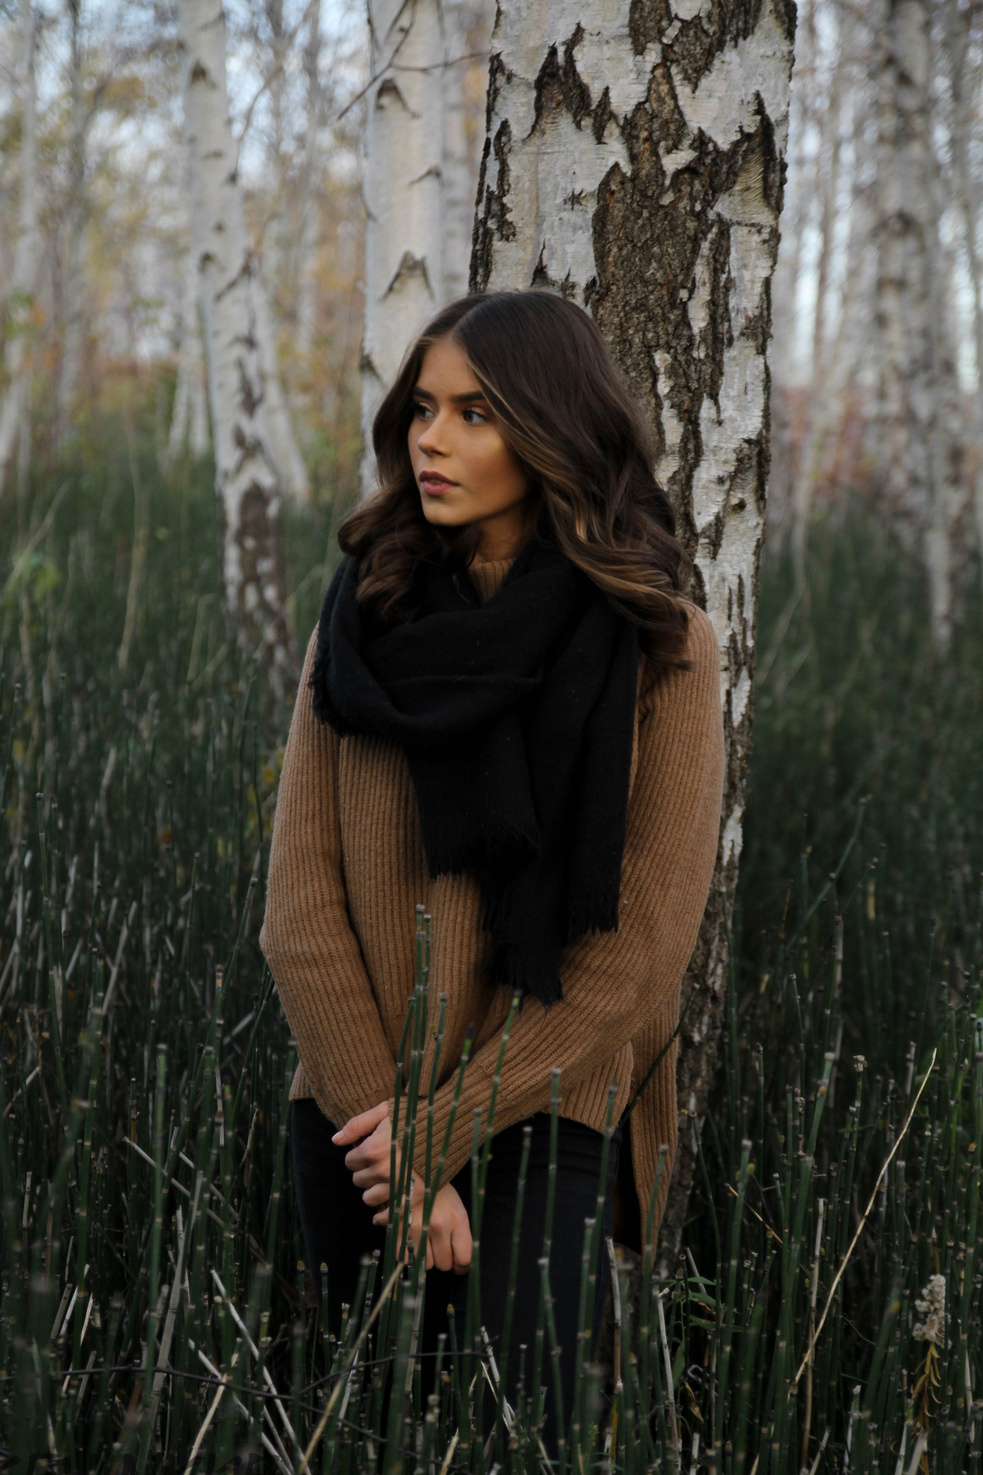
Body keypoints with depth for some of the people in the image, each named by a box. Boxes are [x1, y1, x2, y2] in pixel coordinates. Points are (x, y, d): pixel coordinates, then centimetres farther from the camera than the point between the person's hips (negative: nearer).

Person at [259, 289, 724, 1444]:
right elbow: (301, 911, -4)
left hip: (542, 1116, -3)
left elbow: (641, 952, -9)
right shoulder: (361, 624, 0)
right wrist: (397, 1155, -11)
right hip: (358, 1116, 3)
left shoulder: (659, 648, -7)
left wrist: (449, 1124, -11)